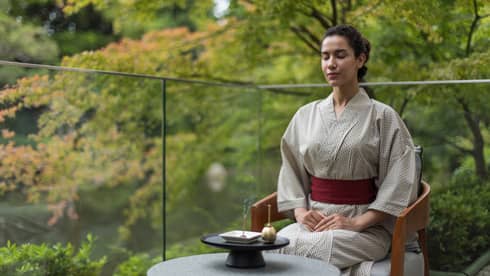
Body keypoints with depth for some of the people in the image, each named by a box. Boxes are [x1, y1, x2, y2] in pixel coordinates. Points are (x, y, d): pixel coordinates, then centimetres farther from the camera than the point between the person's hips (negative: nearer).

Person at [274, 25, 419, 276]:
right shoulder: (305, 115, 11)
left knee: (300, 249, -31)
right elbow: (291, 171, 14)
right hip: (314, 220, 4)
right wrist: (300, 211, -4)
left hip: (366, 225, -3)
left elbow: (399, 183, -5)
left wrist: (358, 222, -14)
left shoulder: (382, 117, -1)